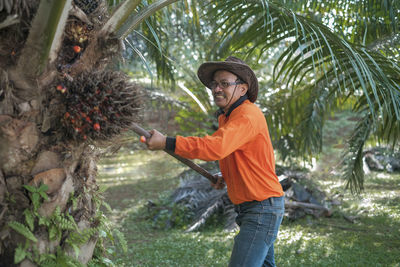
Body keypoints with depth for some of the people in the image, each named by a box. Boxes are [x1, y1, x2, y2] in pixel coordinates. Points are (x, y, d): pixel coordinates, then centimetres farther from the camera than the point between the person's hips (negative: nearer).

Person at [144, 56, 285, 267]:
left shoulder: (247, 114, -19)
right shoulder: (226, 116, 12)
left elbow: (216, 147, -36)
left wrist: (167, 143, -35)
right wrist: (226, 176, 9)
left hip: (262, 208, -10)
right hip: (250, 208, 10)